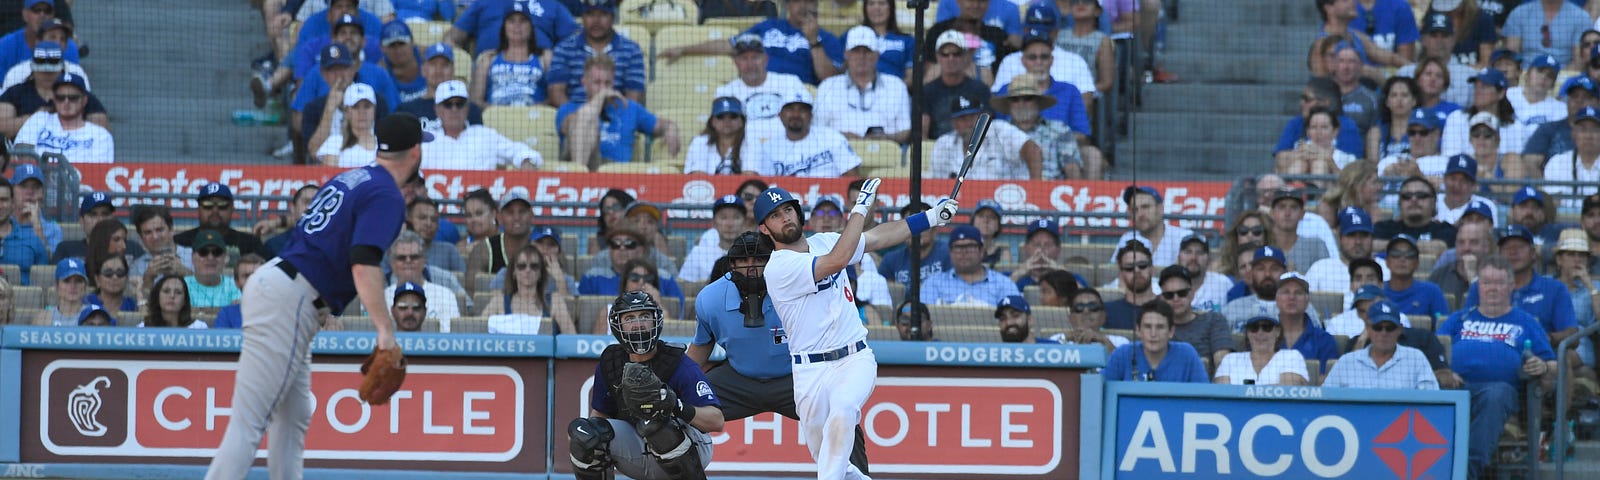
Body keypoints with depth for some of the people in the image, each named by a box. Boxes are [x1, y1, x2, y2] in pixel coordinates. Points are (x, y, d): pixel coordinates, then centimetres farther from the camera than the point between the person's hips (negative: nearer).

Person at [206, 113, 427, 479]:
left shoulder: (350, 178, 19)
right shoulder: (386, 195, -9)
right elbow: (364, 263, -23)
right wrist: (384, 329, -30)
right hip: (290, 302, -10)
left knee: (294, 418, 17)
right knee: (249, 422, -15)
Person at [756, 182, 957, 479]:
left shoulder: (823, 242, 10)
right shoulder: (779, 268, -12)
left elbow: (880, 237, 18)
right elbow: (838, 260, -23)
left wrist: (931, 218, 11)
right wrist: (860, 209, -16)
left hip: (855, 358, 3)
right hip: (811, 370, -3)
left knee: (841, 412, -30)